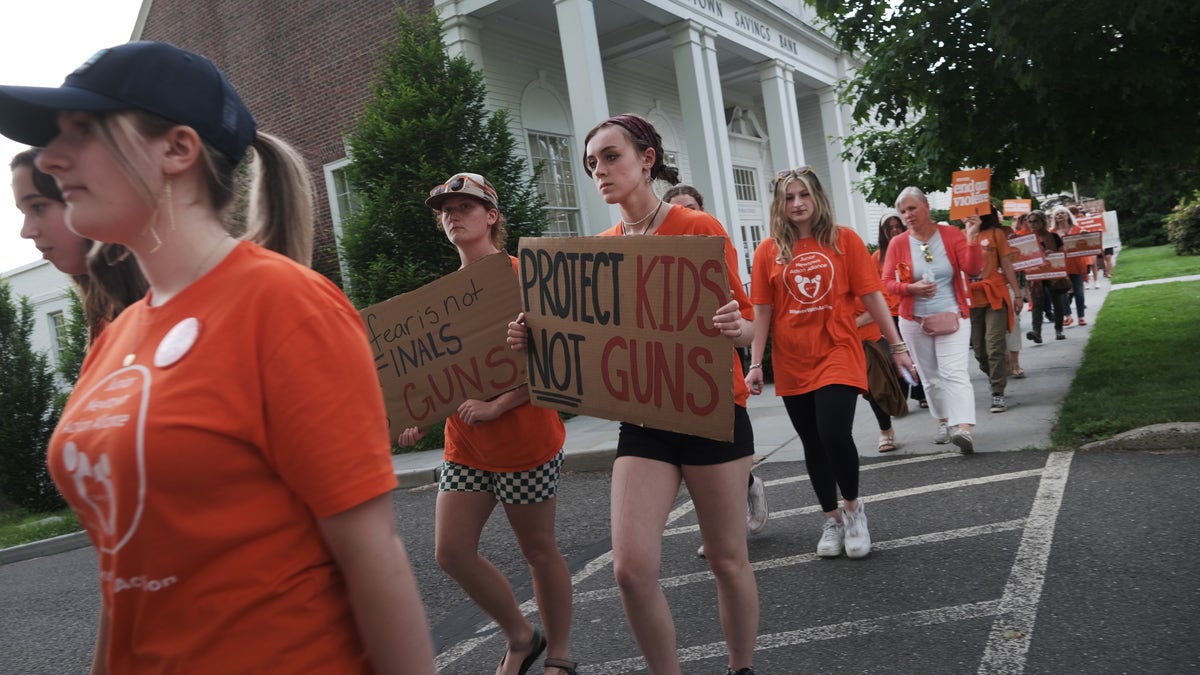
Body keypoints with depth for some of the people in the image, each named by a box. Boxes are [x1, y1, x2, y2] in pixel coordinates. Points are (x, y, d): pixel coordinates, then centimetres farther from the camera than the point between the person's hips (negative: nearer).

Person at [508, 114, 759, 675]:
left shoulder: (700, 229, -6)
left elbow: (742, 325, -5)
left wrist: (737, 328, -29)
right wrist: (534, 338, -7)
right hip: (642, 418, 3)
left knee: (727, 559, 9)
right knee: (631, 567, -6)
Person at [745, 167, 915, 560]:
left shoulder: (844, 240, -1)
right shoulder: (768, 251, 1)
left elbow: (871, 296, 0)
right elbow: (762, 312, 1)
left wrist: (897, 345, -1)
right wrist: (755, 364, -2)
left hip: (838, 355, -2)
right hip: (792, 365, 2)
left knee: (834, 434, -17)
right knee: (813, 446, 11)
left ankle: (853, 506, 12)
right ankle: (832, 519, 30)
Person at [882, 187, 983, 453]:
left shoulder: (950, 234, -3)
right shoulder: (898, 244, -2)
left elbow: (973, 269, -10)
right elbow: (887, 282, -2)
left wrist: (971, 240, -24)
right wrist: (911, 288, -20)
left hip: (951, 317, -2)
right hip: (914, 321, 2)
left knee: (954, 373, -15)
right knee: (930, 376, 11)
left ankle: (964, 429, -25)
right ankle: (944, 422, 27)